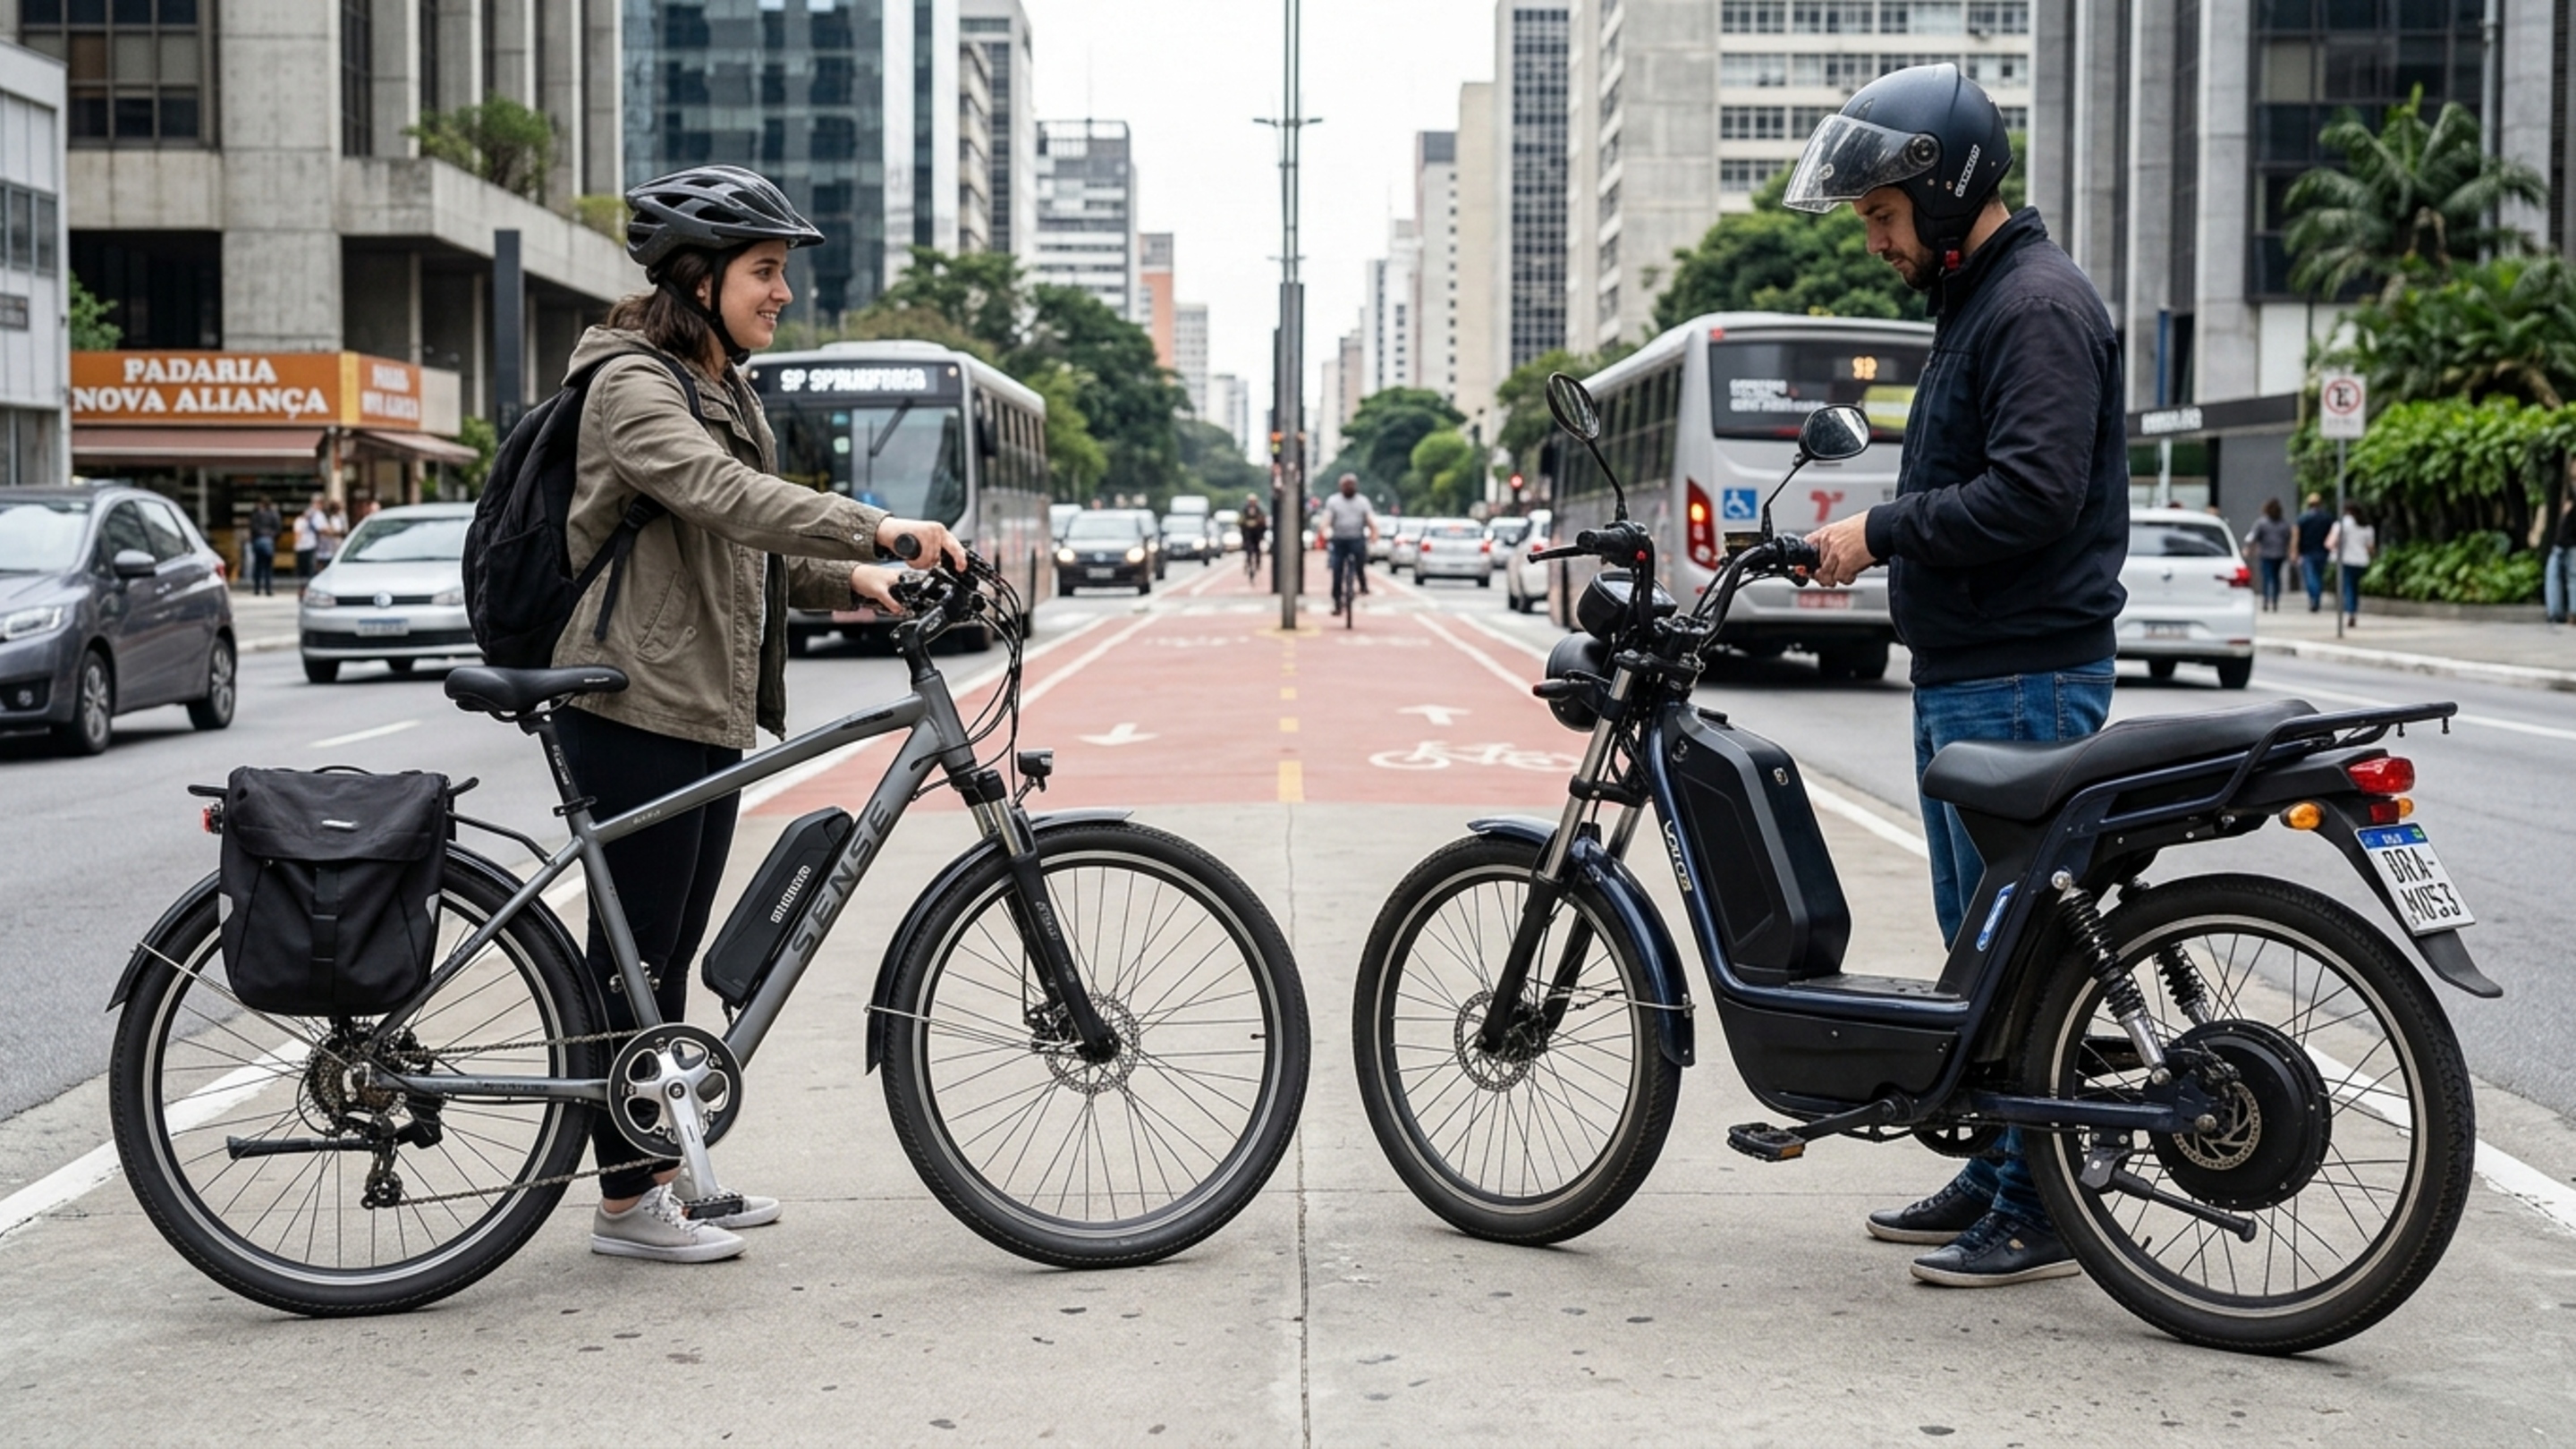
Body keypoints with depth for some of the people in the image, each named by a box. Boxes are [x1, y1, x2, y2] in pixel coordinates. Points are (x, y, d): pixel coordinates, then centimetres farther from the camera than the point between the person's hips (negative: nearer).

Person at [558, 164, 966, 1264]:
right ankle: (624, 1202, 6)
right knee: (633, 953, -2)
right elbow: (720, 495, -30)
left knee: (670, 954, 15)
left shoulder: (727, 392, 18)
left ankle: (666, 1169, 24)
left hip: (711, 711, 9)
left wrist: (850, 579, 1)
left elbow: (751, 554, 19)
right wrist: (872, 525, -38)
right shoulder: (632, 385, -12)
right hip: (635, 708, -9)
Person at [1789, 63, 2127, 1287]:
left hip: (2023, 682, -11)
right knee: (1976, 938, 15)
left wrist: (1883, 532, -18)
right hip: (1962, 677, 11)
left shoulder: (2037, 306, -14)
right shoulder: (1971, 304, 19)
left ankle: (2041, 1214, 2)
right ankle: (1997, 1176, 25)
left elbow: (2033, 493, -25)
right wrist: (1866, 534, 10)